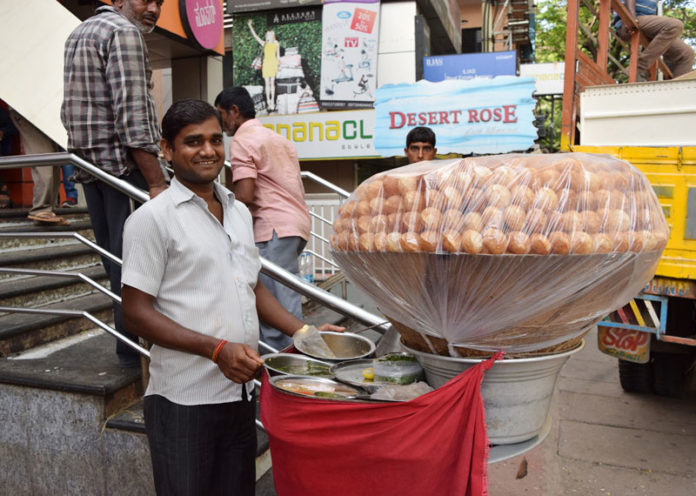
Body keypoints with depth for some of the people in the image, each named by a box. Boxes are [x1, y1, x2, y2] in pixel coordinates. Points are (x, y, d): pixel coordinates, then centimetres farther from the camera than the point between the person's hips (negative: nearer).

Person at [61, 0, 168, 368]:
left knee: (113, 256, 12)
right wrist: (157, 182, -23)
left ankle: (127, 343, 21)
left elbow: (71, 109, 26)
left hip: (88, 163, 10)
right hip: (124, 161, -10)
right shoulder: (124, 32, -8)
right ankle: (135, 349, 0)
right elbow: (132, 113, -20)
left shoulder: (77, 34, 23)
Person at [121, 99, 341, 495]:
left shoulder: (239, 211, 10)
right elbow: (136, 313, -12)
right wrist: (217, 349, -20)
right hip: (185, 401, -6)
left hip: (241, 391, 6)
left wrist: (304, 332, 6)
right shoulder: (152, 218, -9)